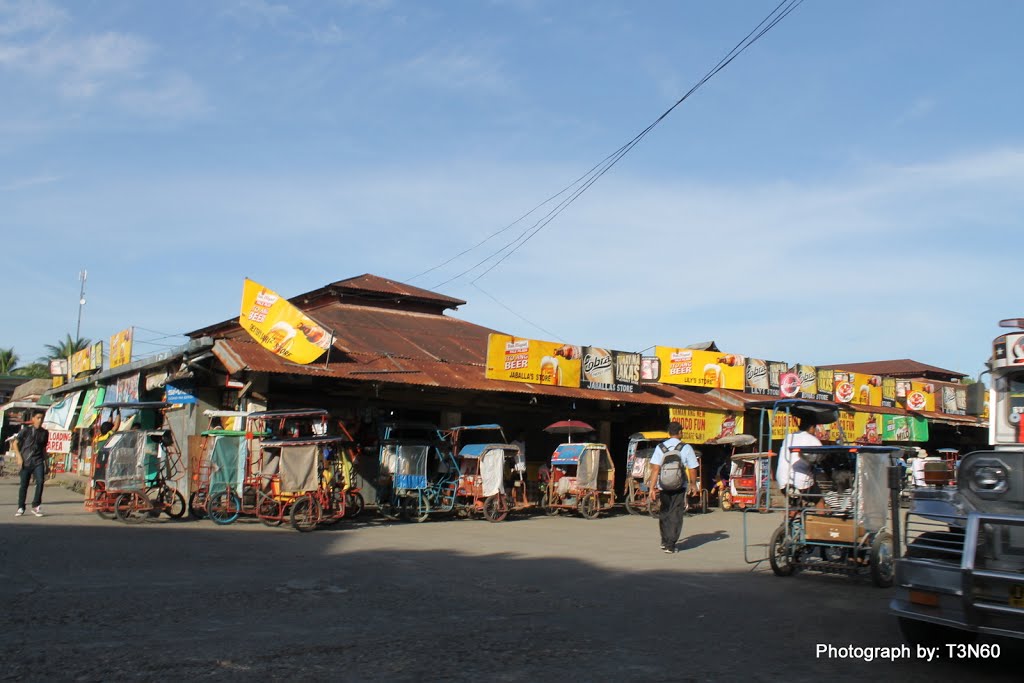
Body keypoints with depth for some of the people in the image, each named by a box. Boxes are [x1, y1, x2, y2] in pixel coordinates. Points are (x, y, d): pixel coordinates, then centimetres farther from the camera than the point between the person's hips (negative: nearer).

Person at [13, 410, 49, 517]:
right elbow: (15, 443, 1)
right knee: (24, 485, 3)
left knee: (40, 481, -14)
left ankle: (36, 506, -4)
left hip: (38, 461, 2)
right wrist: (19, 457, -8)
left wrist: (46, 462, 16)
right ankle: (21, 507, 17)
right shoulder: (26, 430, -1)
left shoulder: (44, 433, 9)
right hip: (26, 461, -2)